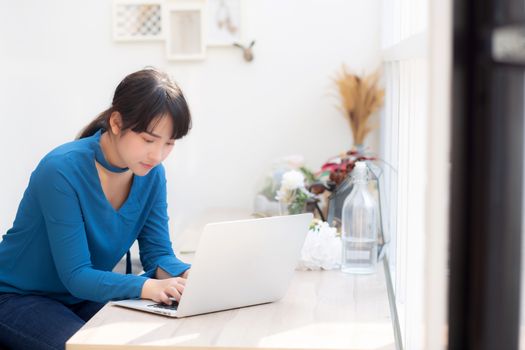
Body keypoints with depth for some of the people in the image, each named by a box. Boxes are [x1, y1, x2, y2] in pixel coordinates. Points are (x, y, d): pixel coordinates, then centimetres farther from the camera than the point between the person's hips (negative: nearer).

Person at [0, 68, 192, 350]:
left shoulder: (152, 173, -7)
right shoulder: (63, 170, -26)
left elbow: (158, 253, -4)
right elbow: (76, 275, -27)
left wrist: (186, 276, -28)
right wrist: (147, 287, -43)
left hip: (85, 298, 5)